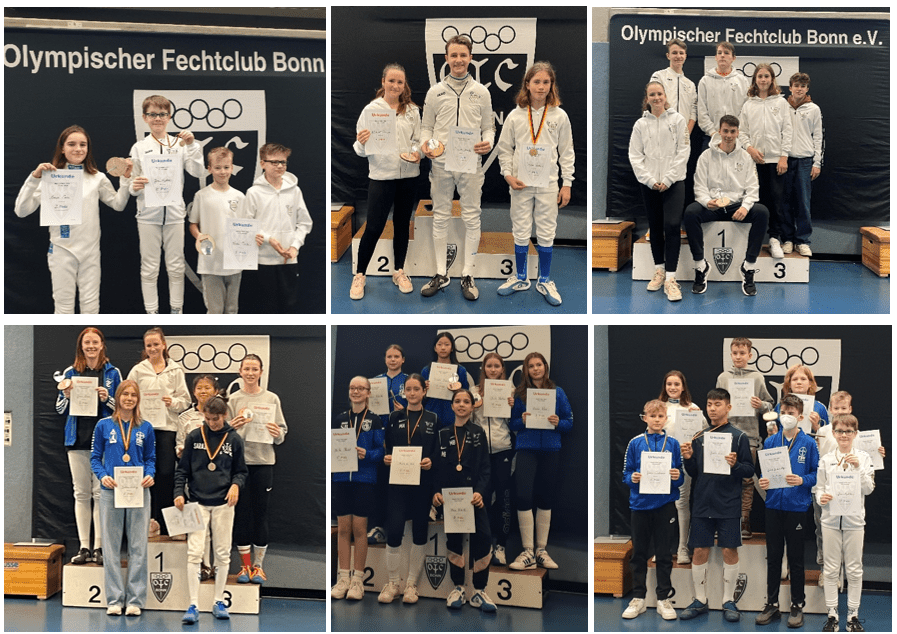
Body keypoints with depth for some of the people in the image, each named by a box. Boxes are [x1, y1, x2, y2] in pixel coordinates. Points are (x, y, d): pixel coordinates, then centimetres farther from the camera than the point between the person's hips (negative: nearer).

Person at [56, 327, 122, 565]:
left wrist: (107, 399, -13)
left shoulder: (112, 372, 4)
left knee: (101, 492, -3)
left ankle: (99, 547, 2)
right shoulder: (71, 373, 9)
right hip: (78, 439, 2)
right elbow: (60, 409, 12)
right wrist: (67, 397, -8)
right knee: (81, 493, 4)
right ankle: (84, 547, 9)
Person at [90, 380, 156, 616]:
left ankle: (135, 599, 7)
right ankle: (114, 599, 9)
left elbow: (151, 458, 12)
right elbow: (95, 457, 6)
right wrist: (103, 476, -11)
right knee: (111, 546, 2)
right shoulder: (104, 425, 4)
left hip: (138, 491, 1)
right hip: (111, 491, -1)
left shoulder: (145, 428, 7)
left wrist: (150, 475, -8)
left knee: (138, 546, 1)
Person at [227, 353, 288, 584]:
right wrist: (233, 426, -17)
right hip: (238, 461, 0)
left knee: (261, 514, 3)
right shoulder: (233, 399, 4)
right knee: (241, 514, 2)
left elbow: (282, 432, 7)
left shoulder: (272, 399, 5)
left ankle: (258, 566, 12)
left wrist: (277, 433, -15)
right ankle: (245, 566, 13)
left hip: (264, 461, 0)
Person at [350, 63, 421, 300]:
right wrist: (362, 143, -24)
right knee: (374, 227, -5)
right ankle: (359, 275, 8)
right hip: (381, 176, -3)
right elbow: (360, 149, -2)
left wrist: (417, 152, -10)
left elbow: (418, 139, 11)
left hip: (409, 175, 3)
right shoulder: (371, 109, -3)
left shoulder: (412, 110, 5)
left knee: (402, 225, 12)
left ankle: (399, 271, 26)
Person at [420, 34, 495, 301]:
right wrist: (426, 144, -11)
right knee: (440, 218, 7)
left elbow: (488, 127, 7)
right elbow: (426, 126, 10)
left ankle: (468, 276, 9)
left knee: (471, 219, 2)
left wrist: (488, 142, -14)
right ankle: (441, 274, 15)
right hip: (441, 164, 1)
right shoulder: (435, 92, 6)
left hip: (470, 163, -1)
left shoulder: (481, 92, 5)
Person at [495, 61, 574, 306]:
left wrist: (567, 184, 0)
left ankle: (545, 280, 20)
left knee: (547, 233, 6)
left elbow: (567, 152, 3)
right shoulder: (515, 116, -1)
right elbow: (504, 148, 6)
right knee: (521, 233, 9)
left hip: (548, 184, 0)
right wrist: (508, 175, -6)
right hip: (521, 184, 0)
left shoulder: (559, 116, -2)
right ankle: (521, 278, 24)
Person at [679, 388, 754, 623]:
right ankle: (700, 600, 16)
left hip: (728, 505, -3)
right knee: (700, 551, 5)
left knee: (729, 551, 2)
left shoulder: (739, 436, -1)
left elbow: (750, 470, -3)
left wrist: (735, 465, -22)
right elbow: (693, 473, 12)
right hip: (702, 504, 3)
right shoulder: (699, 437, 9)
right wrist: (687, 459, -7)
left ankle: (728, 601, 13)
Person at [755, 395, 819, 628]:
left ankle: (797, 606, 15)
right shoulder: (770, 442, 5)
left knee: (796, 560, 5)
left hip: (797, 507, -3)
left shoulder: (808, 444, -3)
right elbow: (764, 470, 12)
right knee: (773, 557, 9)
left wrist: (802, 481, -20)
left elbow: (817, 474, -3)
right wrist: (763, 482, -9)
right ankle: (772, 604, 17)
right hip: (774, 506, 3)